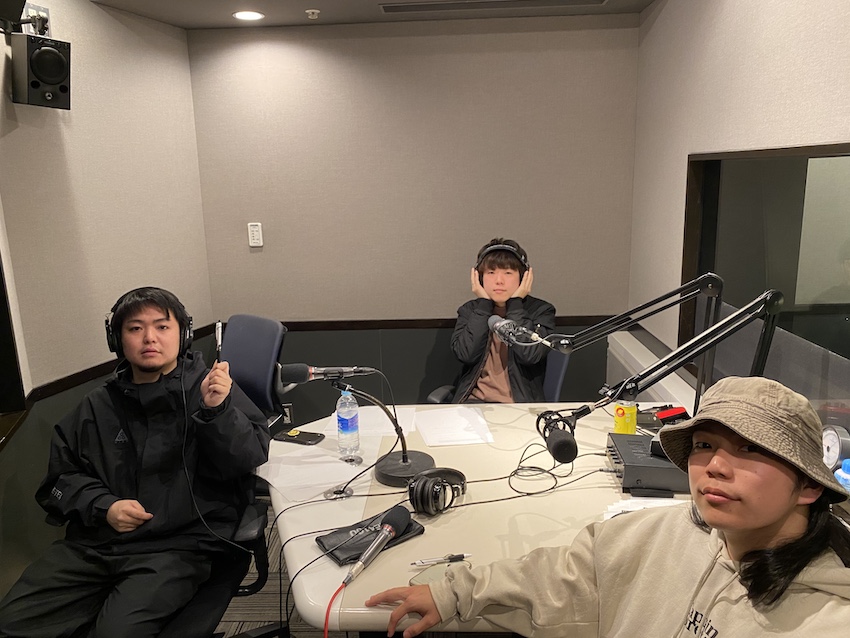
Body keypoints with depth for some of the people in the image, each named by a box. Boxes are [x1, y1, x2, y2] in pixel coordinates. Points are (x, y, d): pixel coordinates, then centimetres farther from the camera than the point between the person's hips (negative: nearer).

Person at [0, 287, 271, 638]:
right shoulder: (98, 406, 13)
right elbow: (59, 477, 17)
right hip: (92, 542, 5)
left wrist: (217, 409, -25)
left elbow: (251, 458, -7)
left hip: (177, 544, -4)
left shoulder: (211, 388, 1)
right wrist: (102, 506, -3)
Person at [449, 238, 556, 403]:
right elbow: (466, 354, -8)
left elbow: (529, 355, -14)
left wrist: (515, 304, -6)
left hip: (522, 403, -1)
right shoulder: (469, 310, 9)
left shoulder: (541, 311, 3)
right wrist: (484, 304, -4)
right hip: (474, 400, 2)